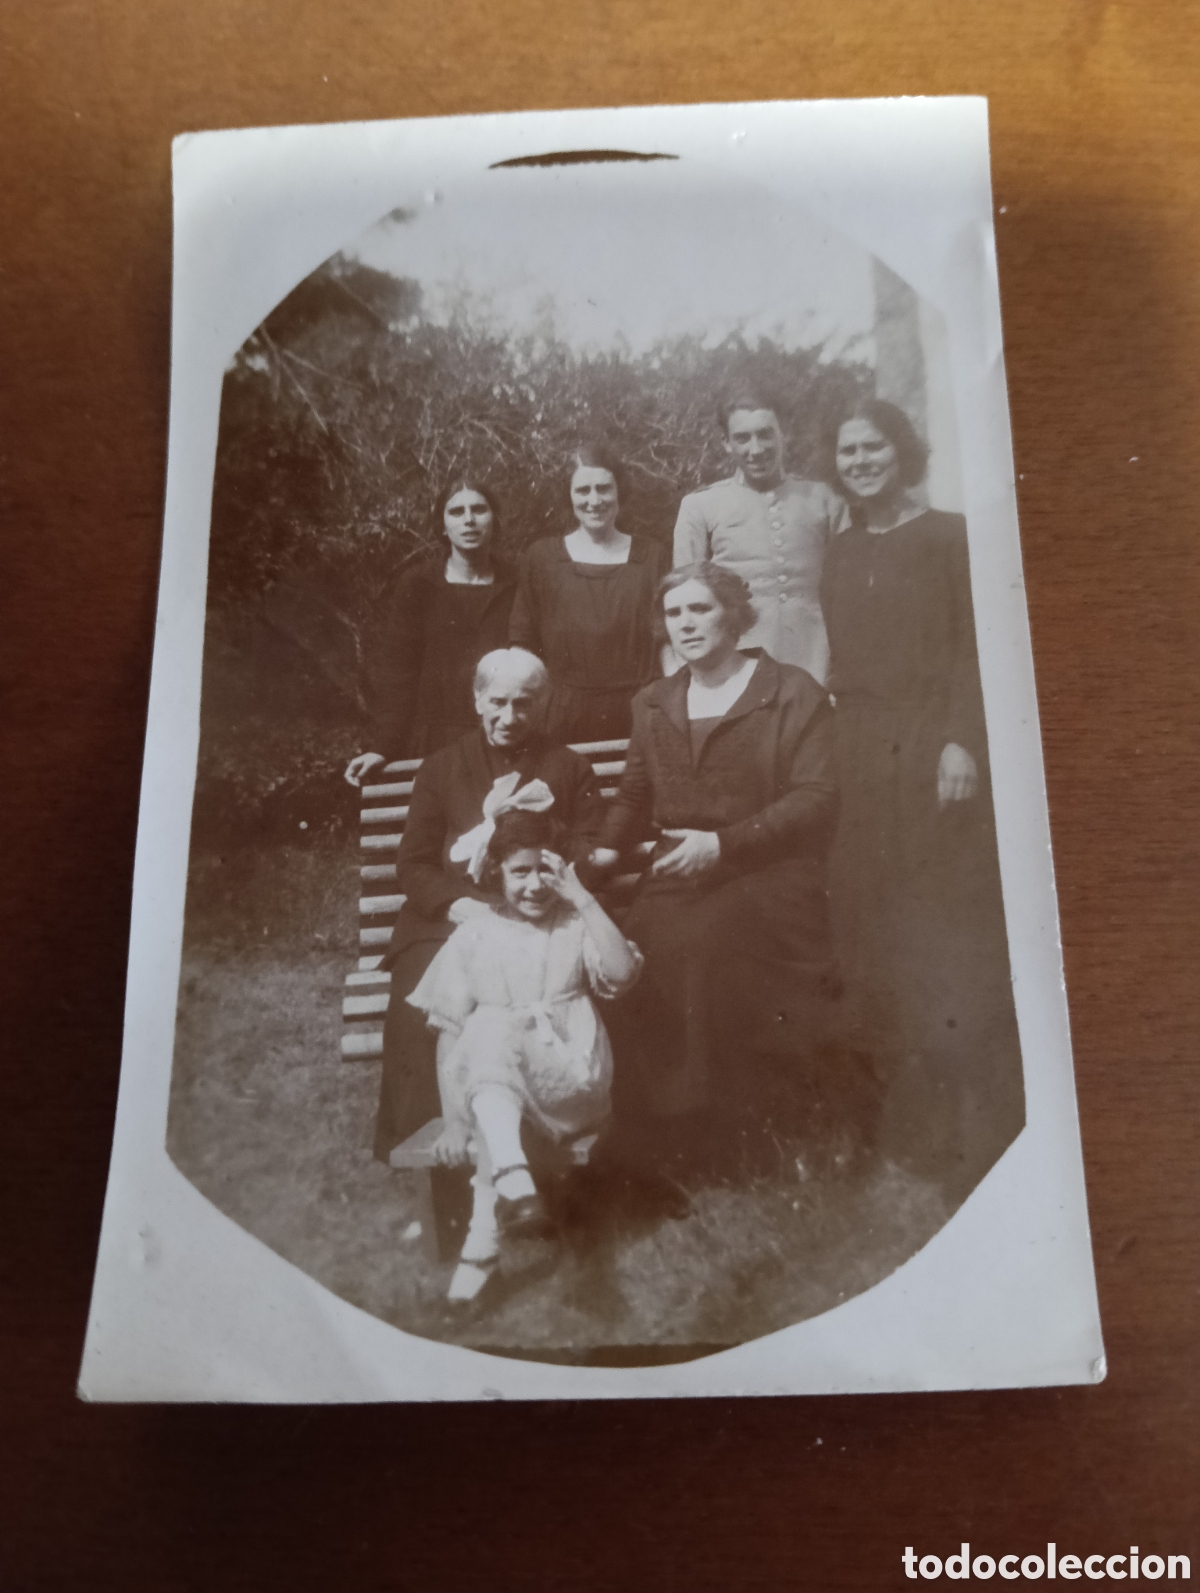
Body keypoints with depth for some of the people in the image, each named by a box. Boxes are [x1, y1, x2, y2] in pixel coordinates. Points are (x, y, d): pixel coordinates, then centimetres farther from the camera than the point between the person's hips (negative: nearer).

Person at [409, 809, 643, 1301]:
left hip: (572, 1083, -1)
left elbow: (622, 973, -14)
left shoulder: (576, 924, 8)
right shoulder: (474, 936, 6)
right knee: (490, 1024, -32)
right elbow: (450, 1034, 1)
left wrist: (583, 898, -14)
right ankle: (512, 1177, -47)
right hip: (493, 1088, 1)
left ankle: (483, 1237, -36)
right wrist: (452, 1123, -8)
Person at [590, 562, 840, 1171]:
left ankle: (704, 1116, -15)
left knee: (695, 943, -34)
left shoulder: (794, 693, 4)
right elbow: (635, 794, 25)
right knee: (638, 949, -29)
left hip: (769, 874, -4)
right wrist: (608, 848, 3)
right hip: (677, 879, 4)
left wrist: (722, 842, -14)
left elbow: (816, 800, -5)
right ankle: (646, 1131, -14)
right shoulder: (653, 703, 21)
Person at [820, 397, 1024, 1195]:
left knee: (954, 927, -2)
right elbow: (844, 663, 12)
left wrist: (963, 740, -18)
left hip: (934, 748, -5)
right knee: (877, 926, 4)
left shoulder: (949, 535, 0)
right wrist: (839, 750, 6)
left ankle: (977, 1121, 9)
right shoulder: (842, 553, 15)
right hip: (862, 755, 5)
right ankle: (914, 1114, 14)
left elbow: (977, 647, -7)